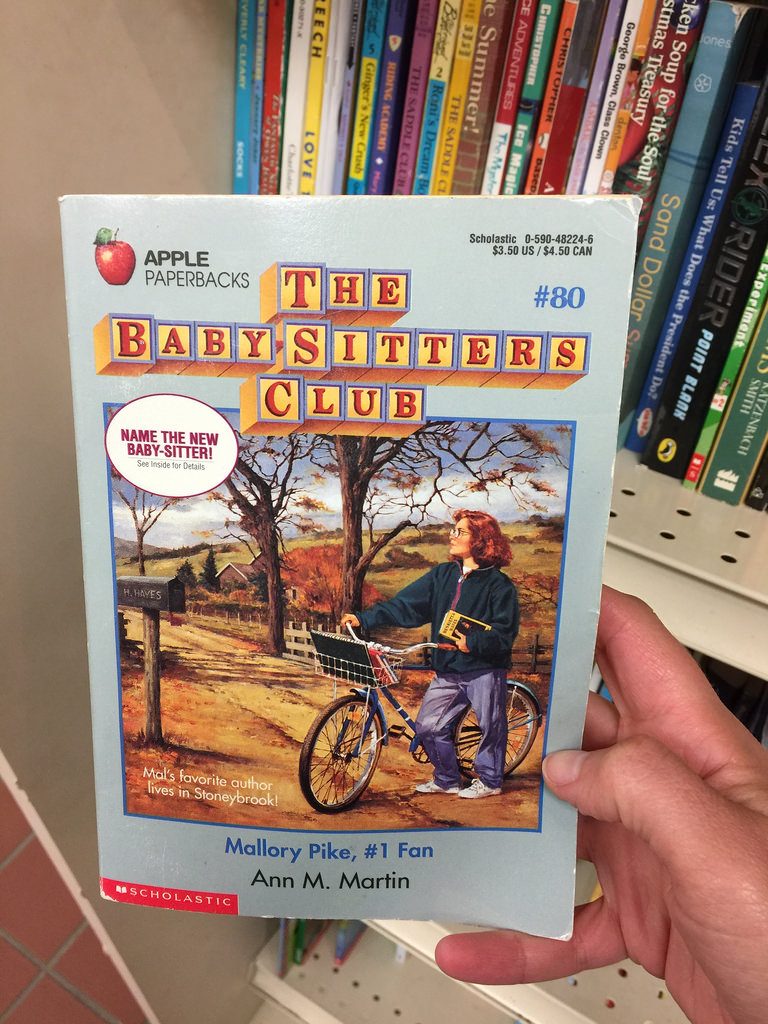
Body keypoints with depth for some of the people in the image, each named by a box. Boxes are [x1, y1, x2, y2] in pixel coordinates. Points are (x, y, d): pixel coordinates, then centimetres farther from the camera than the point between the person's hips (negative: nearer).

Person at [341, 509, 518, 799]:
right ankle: (447, 779, 28)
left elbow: (505, 633, -13)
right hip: (448, 670, 5)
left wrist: (472, 642, -28)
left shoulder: (499, 584, -8)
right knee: (429, 726, 6)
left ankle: (489, 781, 32)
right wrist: (365, 618, -5)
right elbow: (404, 605, 3)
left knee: (490, 727, 8)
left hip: (485, 669, -5)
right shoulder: (443, 574, 6)